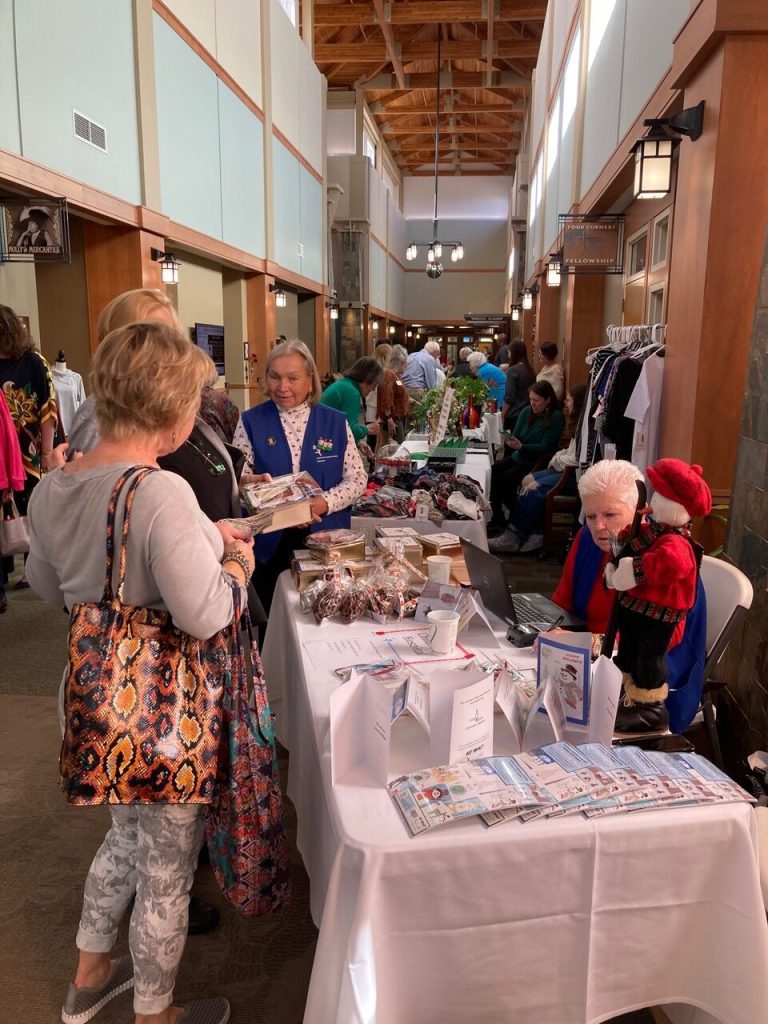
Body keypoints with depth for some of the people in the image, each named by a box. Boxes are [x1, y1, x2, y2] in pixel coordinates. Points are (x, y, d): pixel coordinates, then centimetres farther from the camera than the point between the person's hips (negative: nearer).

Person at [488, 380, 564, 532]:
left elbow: (545, 447, -15)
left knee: (506, 478, -24)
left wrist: (521, 446, -24)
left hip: (537, 463, -7)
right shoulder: (527, 411, 9)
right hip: (517, 457, 7)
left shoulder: (555, 417, -10)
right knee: (492, 471, -18)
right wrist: (509, 440, -13)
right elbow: (515, 435, 12)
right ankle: (497, 518, -14)